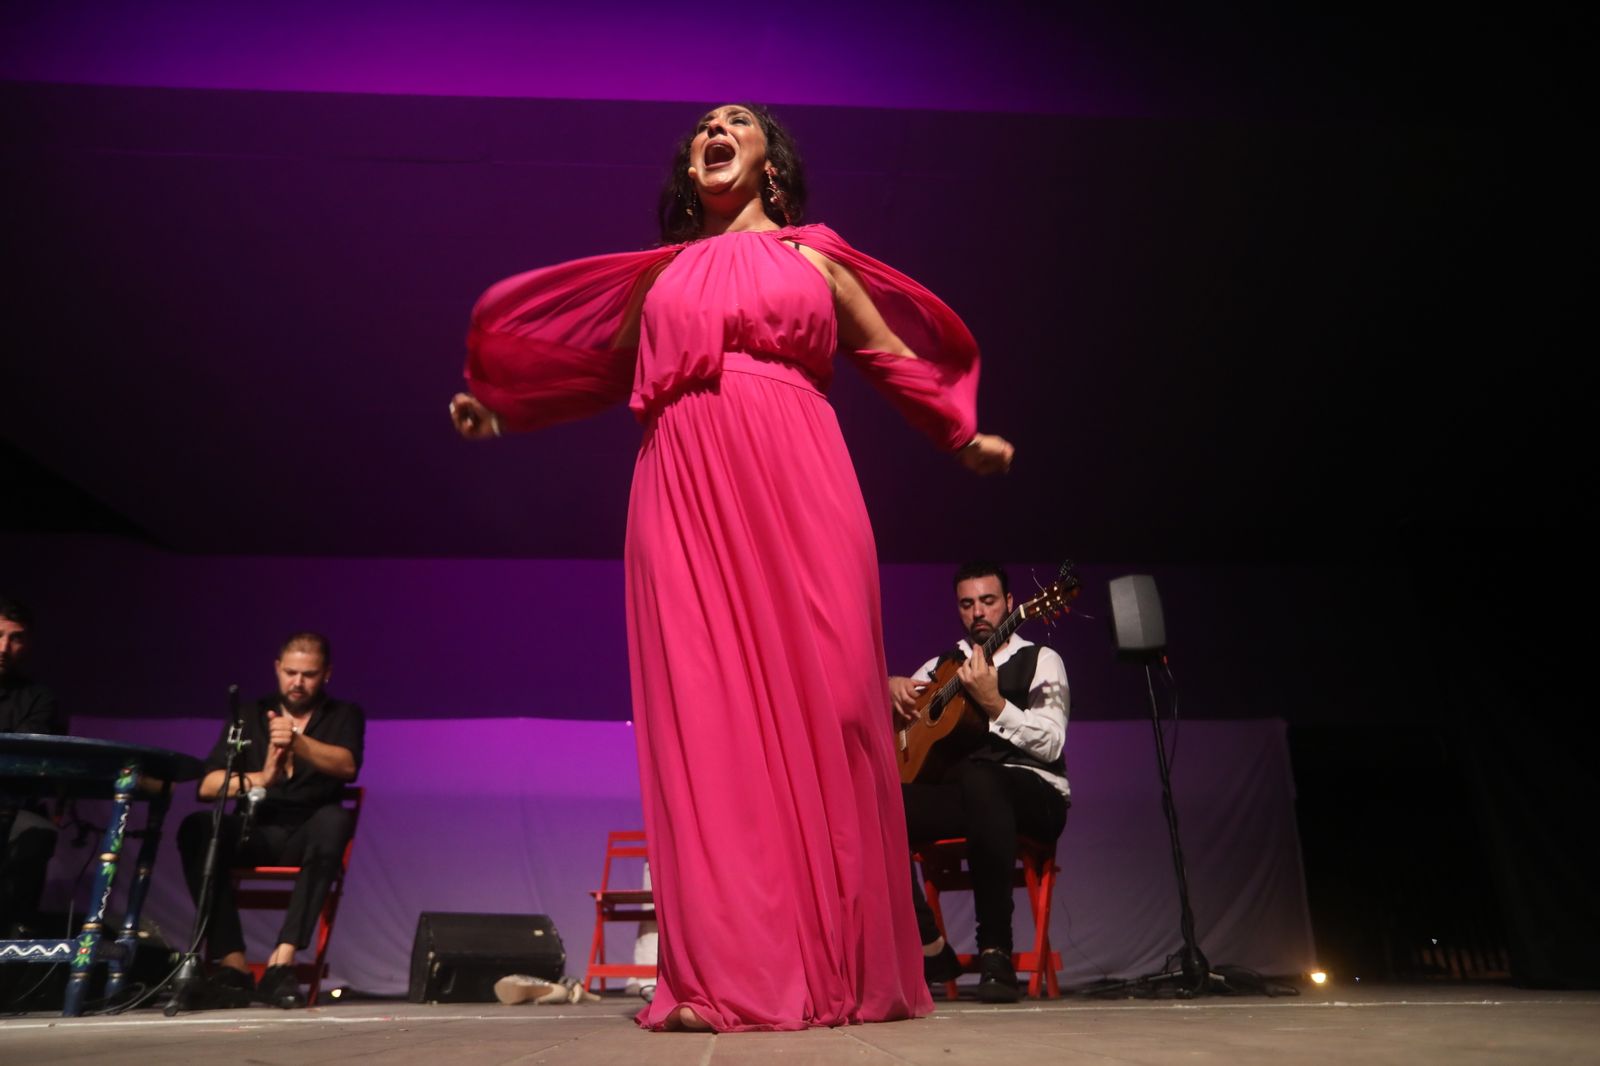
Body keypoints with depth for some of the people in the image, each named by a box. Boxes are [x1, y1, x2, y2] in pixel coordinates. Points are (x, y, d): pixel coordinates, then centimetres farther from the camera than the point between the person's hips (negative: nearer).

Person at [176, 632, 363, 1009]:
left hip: (308, 837, -2)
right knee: (197, 827, -27)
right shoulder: (250, 716, 11)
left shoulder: (344, 715, 6)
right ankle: (233, 964, -27)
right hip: (255, 833, 2)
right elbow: (208, 785, -2)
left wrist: (297, 742, -34)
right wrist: (259, 779, -23)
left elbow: (347, 766, -16)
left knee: (334, 820, -35)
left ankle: (282, 961, -36)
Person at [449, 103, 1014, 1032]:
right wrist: (501, 409, 31)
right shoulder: (661, 272, 24)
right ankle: (724, 975, -1)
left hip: (797, 488, -1)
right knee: (704, 715, -7)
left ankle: (842, 967, 3)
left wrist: (967, 438, 24)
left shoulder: (814, 254, 21)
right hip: (685, 494, 2)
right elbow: (602, 369, 30)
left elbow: (892, 355, 24)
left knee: (819, 702, -8)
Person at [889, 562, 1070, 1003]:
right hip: (958, 792, 4)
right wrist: (893, 685, 0)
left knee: (978, 779, -41)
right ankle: (929, 948, -14)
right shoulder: (944, 664, 19)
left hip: (1034, 795, -4)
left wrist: (994, 703, -21)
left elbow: (1051, 744, -8)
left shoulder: (1040, 660, 7)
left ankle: (996, 951, -32)